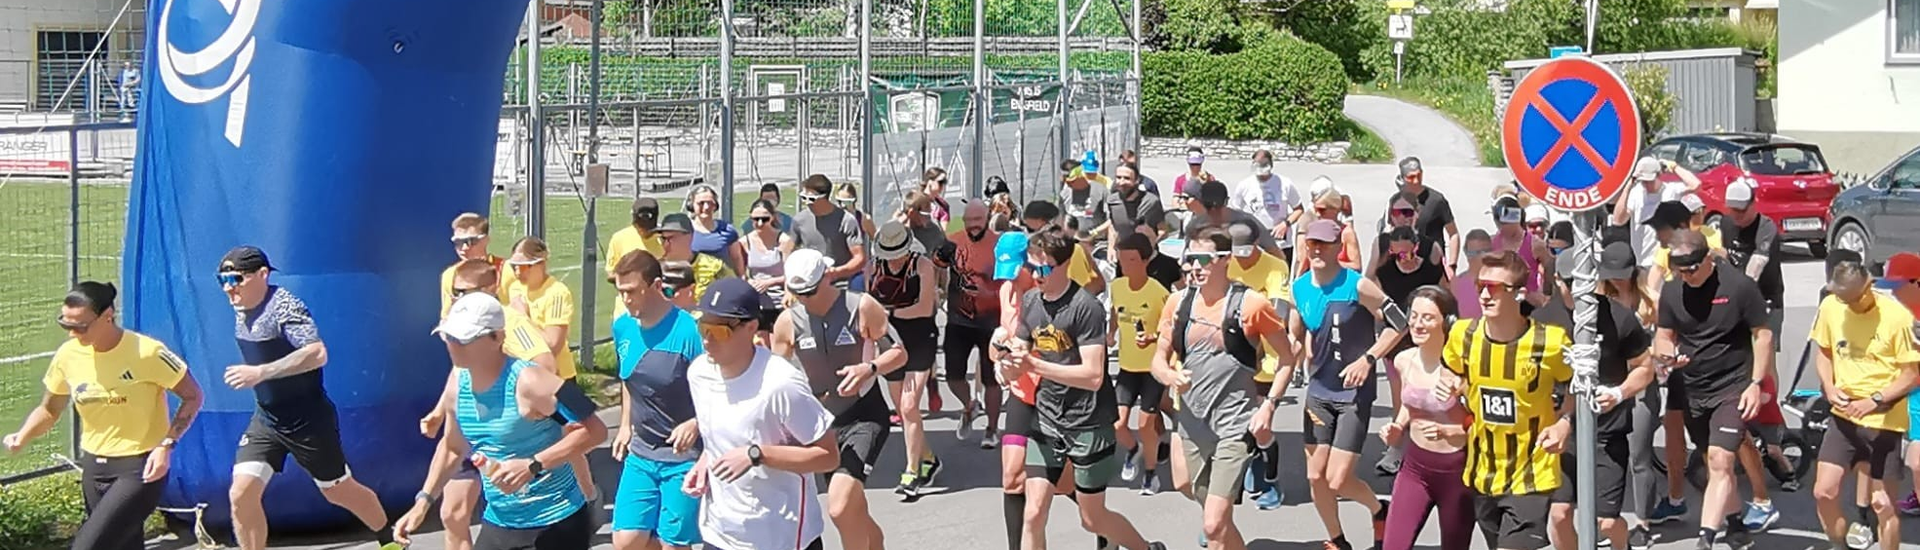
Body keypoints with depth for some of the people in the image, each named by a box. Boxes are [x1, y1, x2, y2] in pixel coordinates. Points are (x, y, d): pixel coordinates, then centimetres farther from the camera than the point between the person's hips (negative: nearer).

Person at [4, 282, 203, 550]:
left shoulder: (147, 352, -18)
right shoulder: (68, 355, -3)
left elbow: (193, 396, -7)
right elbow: (50, 410, 12)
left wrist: (166, 445, -18)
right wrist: (22, 437, -7)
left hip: (140, 469, -6)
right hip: (94, 466, 6)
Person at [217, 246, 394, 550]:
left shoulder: (283, 306, -22)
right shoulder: (241, 308, 3)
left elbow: (317, 353, -36)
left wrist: (260, 372, -38)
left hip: (308, 420, -7)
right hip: (266, 420, 7)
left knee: (339, 491, 11)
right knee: (241, 495, -8)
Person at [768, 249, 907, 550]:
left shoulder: (862, 307, -13)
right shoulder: (788, 321, -4)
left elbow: (899, 353, -6)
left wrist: (870, 368, -26)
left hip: (864, 416, -5)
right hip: (821, 421, 5)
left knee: (841, 508, -22)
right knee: (854, 511, 16)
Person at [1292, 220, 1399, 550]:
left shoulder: (1357, 286, -16)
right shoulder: (1299, 288, 0)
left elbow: (1399, 324, -11)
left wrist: (1368, 359, -18)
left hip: (1354, 393, -5)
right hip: (1319, 391, 5)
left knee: (1337, 480, -8)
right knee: (1316, 476, 5)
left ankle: (1379, 511, 23)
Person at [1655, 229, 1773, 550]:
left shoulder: (1739, 287, -12)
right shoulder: (1672, 291, 1)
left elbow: (1762, 335, -6)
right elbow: (1664, 335, 10)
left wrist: (1756, 384, -11)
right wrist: (1667, 354, -14)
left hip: (1733, 388, -5)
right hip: (1692, 390, 5)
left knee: (1720, 462, -16)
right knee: (1714, 464, 15)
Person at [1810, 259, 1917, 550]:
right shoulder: (1830, 307, -3)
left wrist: (1874, 401, -23)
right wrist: (1829, 387, -5)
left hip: (1884, 422, -4)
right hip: (1843, 416, 4)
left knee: (1881, 502, 2)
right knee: (1824, 492, 0)